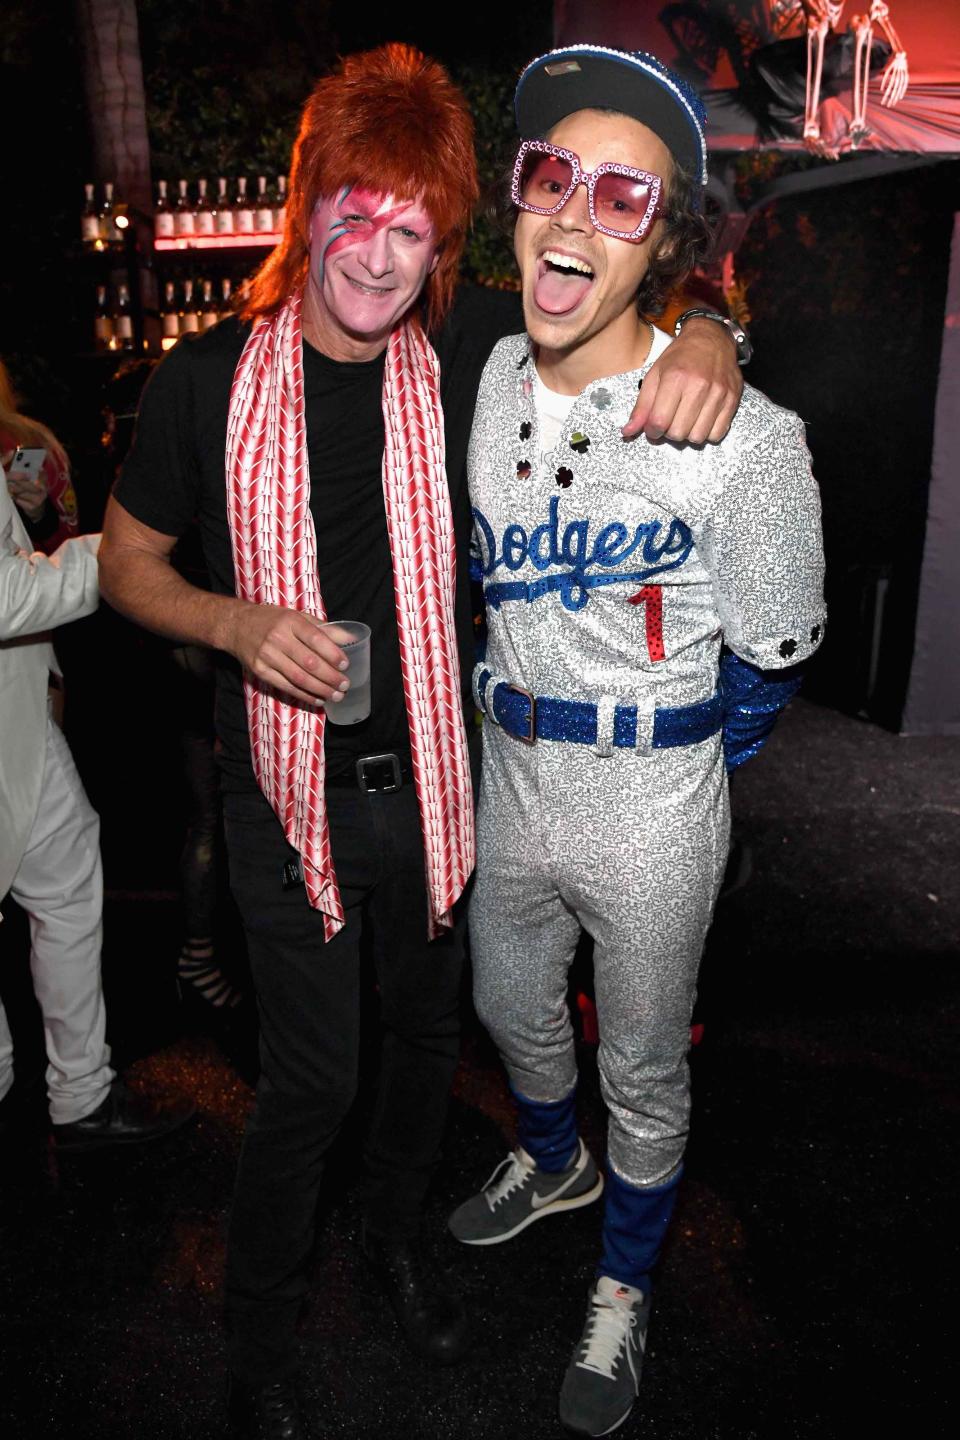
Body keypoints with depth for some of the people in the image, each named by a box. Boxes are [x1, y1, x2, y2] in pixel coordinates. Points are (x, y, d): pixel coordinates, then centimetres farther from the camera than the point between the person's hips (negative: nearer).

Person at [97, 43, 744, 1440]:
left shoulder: (465, 345, -5)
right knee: (311, 1082, 6)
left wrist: (705, 343, -18)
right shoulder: (207, 381, -9)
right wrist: (240, 623, -18)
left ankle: (395, 1232, 52)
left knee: (427, 1034, 20)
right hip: (290, 793, -2)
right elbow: (128, 563, 2)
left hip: (432, 780, 3)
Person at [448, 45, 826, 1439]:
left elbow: (772, 660, -9)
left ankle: (624, 1291, 45)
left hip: (651, 811, -5)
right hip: (511, 778, 6)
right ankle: (556, 1167, 60)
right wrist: (512, 713, 13)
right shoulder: (483, 380, -3)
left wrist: (670, 771, 2)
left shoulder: (742, 436, -21)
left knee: (644, 1073, 16)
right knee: (510, 1008, 27)